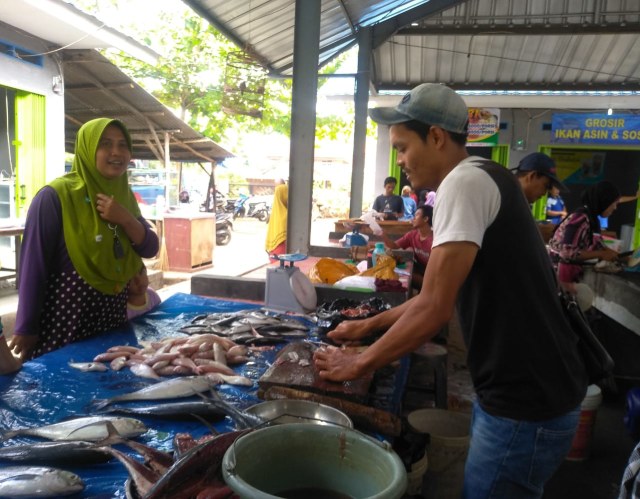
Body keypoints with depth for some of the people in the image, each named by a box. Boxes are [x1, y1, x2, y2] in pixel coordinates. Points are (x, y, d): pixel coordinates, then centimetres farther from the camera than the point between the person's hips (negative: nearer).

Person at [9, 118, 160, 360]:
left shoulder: (124, 196, 6)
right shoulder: (55, 196, -14)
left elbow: (150, 249, 3)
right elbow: (33, 264, -13)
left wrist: (126, 219, -15)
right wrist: (26, 329, -11)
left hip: (113, 316, 6)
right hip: (64, 319, -6)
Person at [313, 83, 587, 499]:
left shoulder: (465, 181, -18)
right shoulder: (482, 181, 13)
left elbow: (435, 309, -23)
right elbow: (441, 295, 18)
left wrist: (359, 364, -11)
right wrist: (371, 325, 17)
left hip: (526, 407, -9)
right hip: (519, 393, 9)